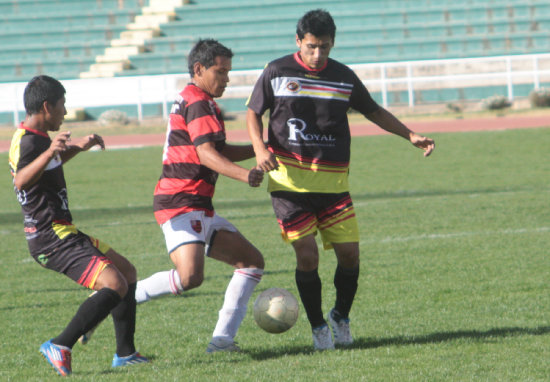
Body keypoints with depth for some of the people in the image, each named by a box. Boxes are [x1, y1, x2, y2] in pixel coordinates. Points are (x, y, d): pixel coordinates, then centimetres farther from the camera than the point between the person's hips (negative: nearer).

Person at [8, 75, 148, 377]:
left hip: (60, 233, 11)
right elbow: (21, 180, -38)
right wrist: (50, 152, -51)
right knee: (115, 285, -23)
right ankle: (61, 346, -22)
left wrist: (78, 147, 35)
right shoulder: (28, 141, -16)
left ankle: (125, 353, 16)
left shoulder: (37, 138, 17)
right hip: (52, 237, -11)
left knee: (127, 272, 18)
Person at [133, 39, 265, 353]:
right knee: (190, 277, -29)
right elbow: (206, 154, -21)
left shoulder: (190, 101, 24)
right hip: (181, 204, -11)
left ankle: (223, 339, 5)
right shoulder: (199, 103, -8)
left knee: (252, 261, 10)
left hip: (199, 209, 11)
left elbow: (220, 152, 35)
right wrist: (244, 175, -34)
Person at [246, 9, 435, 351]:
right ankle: (318, 327, 7)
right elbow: (254, 113, 9)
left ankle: (341, 317, 22)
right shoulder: (277, 72, 0)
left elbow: (374, 112, 19)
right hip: (289, 178, -3)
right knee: (307, 254, -10)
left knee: (349, 253, -3)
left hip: (333, 179, 3)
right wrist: (260, 149, -9)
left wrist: (411, 136, 9)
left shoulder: (344, 77, 7)